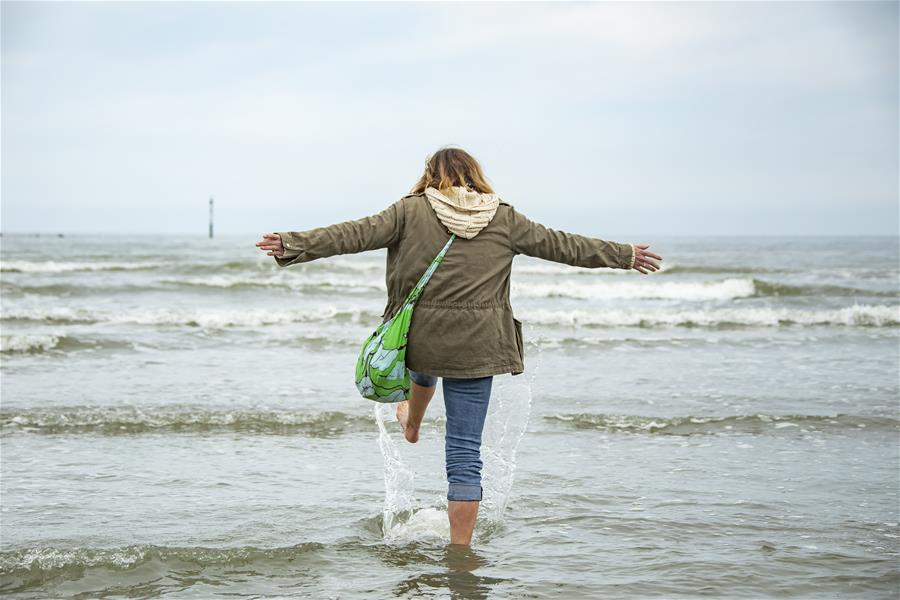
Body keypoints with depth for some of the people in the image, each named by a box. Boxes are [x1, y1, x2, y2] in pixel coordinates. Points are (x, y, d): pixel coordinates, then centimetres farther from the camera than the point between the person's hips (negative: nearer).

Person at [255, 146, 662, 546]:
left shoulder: (411, 210, -1)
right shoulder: (504, 219, 4)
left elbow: (354, 235, -9)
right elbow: (561, 245, 12)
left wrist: (293, 246, -9)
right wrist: (625, 256, 24)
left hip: (420, 339, 1)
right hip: (477, 348, -1)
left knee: (426, 369, 40)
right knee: (465, 452, 2)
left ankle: (411, 424, 68)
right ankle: (460, 548, 3)